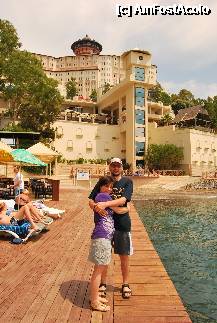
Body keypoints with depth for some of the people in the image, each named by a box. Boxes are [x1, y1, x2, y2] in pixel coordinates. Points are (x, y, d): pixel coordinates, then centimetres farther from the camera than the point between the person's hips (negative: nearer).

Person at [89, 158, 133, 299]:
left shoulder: (127, 182, -4)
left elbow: (123, 200, -19)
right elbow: (91, 200, -4)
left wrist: (105, 204, -32)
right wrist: (96, 207, -27)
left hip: (122, 224, -1)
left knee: (124, 256, 10)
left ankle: (125, 284, 30)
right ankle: (103, 283, 31)